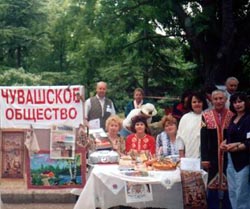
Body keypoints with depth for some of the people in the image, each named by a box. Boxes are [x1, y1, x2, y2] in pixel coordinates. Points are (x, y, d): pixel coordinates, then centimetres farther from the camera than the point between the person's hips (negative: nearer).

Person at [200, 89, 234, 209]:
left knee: (228, 188, 6)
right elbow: (203, 139, -1)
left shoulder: (232, 115, 0)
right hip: (212, 157, 0)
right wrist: (204, 158, -6)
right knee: (212, 187, 5)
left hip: (229, 157, 0)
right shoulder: (206, 116, 2)